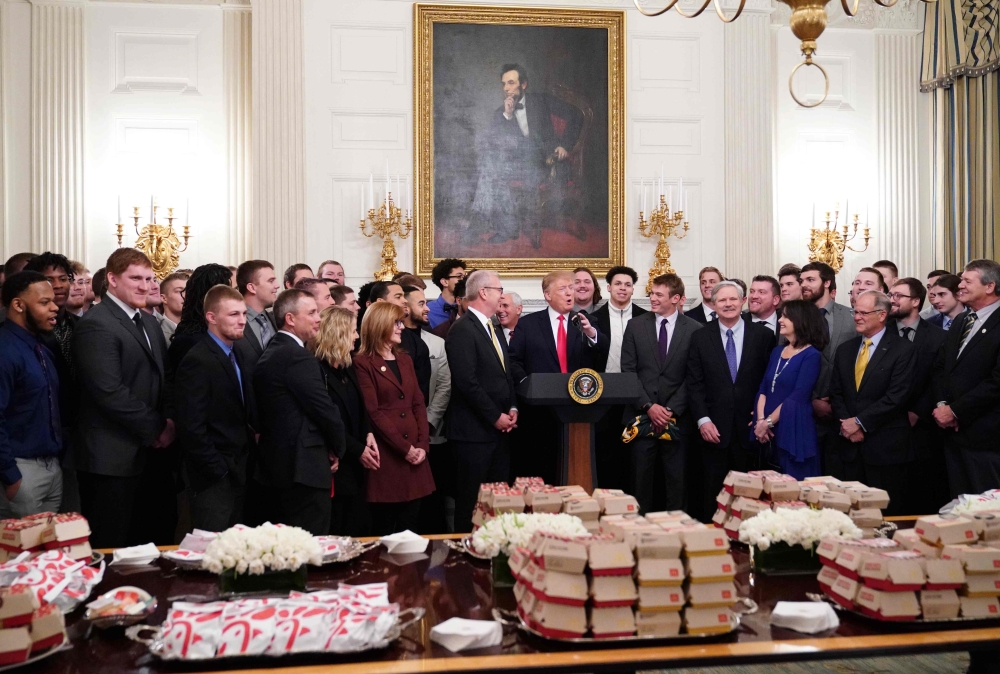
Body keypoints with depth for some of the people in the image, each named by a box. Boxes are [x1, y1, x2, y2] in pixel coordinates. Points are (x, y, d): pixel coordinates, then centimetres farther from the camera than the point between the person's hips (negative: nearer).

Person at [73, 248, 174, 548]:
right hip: (112, 458, -8)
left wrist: (169, 421, -1)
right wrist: (155, 430, -13)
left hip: (150, 452, 8)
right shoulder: (95, 325, -14)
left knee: (154, 542, 13)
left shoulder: (149, 323, 14)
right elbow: (110, 392, -21)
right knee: (111, 548, 3)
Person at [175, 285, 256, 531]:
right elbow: (191, 428, -20)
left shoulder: (234, 356, 12)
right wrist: (219, 472, -16)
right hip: (214, 480, -8)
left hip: (238, 474, 8)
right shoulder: (198, 361, -16)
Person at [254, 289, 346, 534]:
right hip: (304, 468, -10)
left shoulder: (271, 352, 14)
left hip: (278, 462, 10)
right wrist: (338, 449, 1)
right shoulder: (297, 356, -16)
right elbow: (325, 409, -17)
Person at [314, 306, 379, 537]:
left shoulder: (348, 367, 14)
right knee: (334, 534, 0)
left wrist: (368, 434, -2)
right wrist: (358, 450, -14)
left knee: (360, 529, 11)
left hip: (355, 466, 9)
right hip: (334, 466, -8)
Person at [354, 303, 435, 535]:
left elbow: (418, 404, 12)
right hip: (386, 454, -6)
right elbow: (372, 412, -11)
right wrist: (404, 448, -13)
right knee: (385, 529, 1)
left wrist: (423, 444, -2)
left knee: (410, 524, 8)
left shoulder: (405, 360, 17)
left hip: (415, 452, 6)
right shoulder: (362, 363, -5)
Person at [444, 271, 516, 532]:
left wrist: (512, 408, 7)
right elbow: (467, 381, -19)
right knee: (472, 501, -1)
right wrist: (495, 416, -14)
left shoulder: (493, 329, 17)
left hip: (499, 429, 9)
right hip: (474, 431, -9)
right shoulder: (462, 330, -12)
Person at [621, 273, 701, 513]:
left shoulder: (694, 329, 1)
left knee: (676, 479, 4)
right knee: (641, 478, 4)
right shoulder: (635, 326, 6)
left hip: (677, 418, -1)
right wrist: (648, 406, -8)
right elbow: (628, 371, 2)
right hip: (641, 415, 1)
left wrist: (672, 409, -10)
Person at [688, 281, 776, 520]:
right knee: (713, 492, 6)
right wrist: (703, 420, -8)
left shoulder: (763, 335, 2)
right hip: (715, 428, 0)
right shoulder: (701, 338, 3)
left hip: (750, 427, 0)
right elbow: (694, 383, 1)